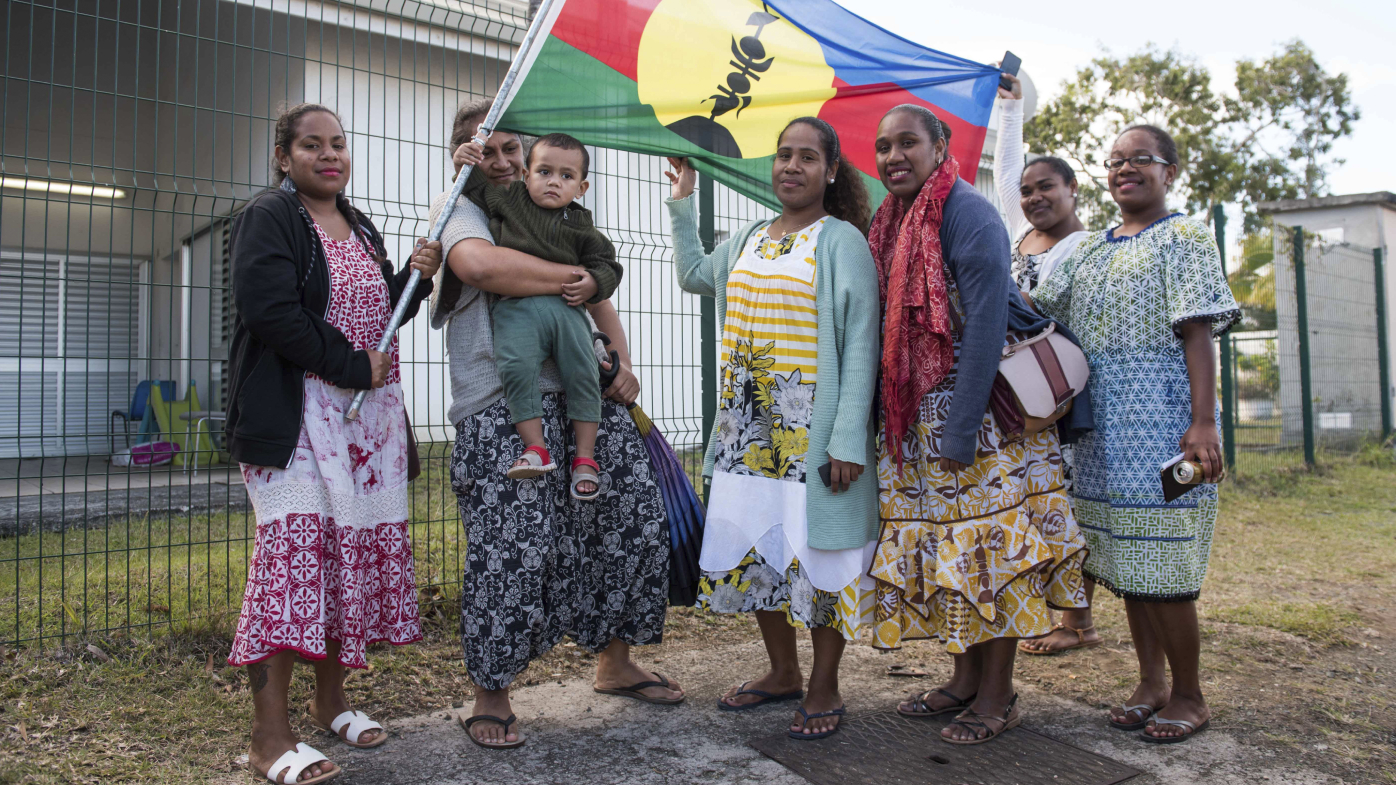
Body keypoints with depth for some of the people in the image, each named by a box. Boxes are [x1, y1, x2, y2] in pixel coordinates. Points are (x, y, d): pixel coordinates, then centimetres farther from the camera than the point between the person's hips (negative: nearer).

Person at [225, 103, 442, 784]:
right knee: (293, 547, -13)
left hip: (372, 411, 7)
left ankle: (331, 697, 21)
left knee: (359, 547, 7)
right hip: (295, 412, -7)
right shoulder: (268, 218, -2)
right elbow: (271, 310, -16)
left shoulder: (362, 229, 20)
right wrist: (353, 368, -14)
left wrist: (415, 276, 4)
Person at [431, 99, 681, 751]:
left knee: (636, 513, 6)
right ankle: (490, 695, 11)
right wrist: (569, 277, -8)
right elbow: (478, 263, -20)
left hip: (583, 394, 7)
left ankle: (615, 662, 25)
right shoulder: (459, 207, 4)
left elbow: (598, 296, 26)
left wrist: (622, 363, 8)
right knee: (510, 548, -11)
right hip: (500, 408, -6)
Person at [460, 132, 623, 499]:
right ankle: (536, 448, -17)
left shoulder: (580, 226, 16)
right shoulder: (509, 200, 18)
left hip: (566, 308, 1)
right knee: (516, 366, -25)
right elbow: (475, 187, 29)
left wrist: (592, 282, -3)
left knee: (583, 373, -9)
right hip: (515, 307, -1)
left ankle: (585, 458, 0)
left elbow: (606, 263, 17)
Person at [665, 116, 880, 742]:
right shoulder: (748, 239, 13)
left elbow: (860, 343, -11)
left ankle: (824, 688, 20)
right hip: (747, 431, 6)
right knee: (755, 549, 12)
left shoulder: (843, 240, -5)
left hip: (812, 432, -6)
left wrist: (848, 438, -18)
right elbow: (693, 274, 34)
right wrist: (682, 203, 29)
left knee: (815, 552, 2)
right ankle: (782, 671, 31)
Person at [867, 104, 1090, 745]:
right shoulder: (889, 223, 12)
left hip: (983, 410, -8)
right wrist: (898, 418, 12)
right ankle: (966, 678, 25)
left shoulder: (968, 215, -13)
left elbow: (986, 325, -18)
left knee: (989, 547, -1)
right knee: (946, 544, 12)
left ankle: (998, 695, 12)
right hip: (918, 416, 8)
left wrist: (960, 431, -20)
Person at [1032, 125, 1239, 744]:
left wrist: (1203, 422, -18)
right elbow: (1038, 307, 17)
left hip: (1161, 414, -6)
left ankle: (1188, 694, 13)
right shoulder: (1091, 248, 17)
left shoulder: (1182, 239, -2)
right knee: (1125, 556, 11)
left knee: (1163, 563, -4)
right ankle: (1150, 680, 24)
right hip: (1103, 420, 7)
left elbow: (1197, 333, -10)